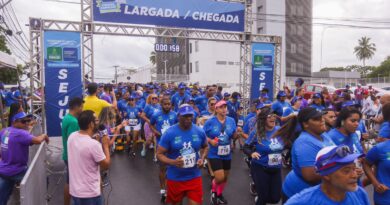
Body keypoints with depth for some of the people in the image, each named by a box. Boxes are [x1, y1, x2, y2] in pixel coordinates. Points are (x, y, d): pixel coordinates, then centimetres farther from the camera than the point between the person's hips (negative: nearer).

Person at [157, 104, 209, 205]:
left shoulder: (200, 132, -6)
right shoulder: (169, 133, -16)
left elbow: (205, 147, 13)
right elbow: (159, 154, -11)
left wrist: (202, 158, -7)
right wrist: (172, 162, -29)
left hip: (194, 177, 1)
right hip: (175, 178, -1)